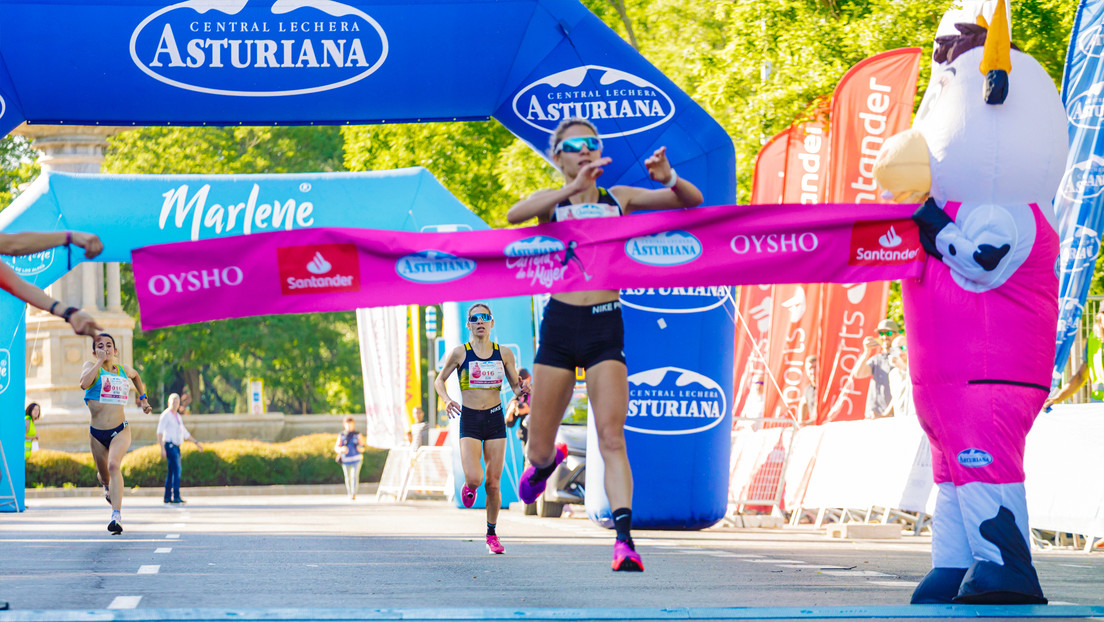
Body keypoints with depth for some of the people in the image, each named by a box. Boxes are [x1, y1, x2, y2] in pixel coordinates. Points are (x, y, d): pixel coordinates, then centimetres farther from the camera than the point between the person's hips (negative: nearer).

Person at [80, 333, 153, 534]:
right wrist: (100, 361, -19)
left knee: (114, 465, -26)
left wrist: (142, 398, 24)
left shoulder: (124, 370, 7)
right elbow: (84, 383, -26)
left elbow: (136, 376, 33)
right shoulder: (91, 366, -2)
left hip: (120, 431, -1)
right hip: (97, 433, 1)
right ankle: (108, 488, 55)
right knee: (104, 475, 15)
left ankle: (117, 515, -36)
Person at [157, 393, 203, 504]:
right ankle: (176, 497, -23)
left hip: (176, 447, 9)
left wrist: (196, 443, 24)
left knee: (171, 473, 9)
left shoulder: (177, 417, 19)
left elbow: (185, 433, 27)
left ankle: (167, 497, 12)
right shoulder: (166, 415, -8)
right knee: (176, 470, -18)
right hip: (170, 446, -9)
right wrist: (162, 449, -24)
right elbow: (159, 432, -16)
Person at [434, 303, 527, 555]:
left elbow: (515, 385, 12)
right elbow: (439, 380, 9)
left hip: (495, 420, 2)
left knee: (493, 483, 1)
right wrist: (447, 400, -11)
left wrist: (521, 390, -12)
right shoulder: (460, 353, -2)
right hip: (470, 421, -2)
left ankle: (492, 535, 16)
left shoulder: (504, 354, 4)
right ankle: (468, 486, 21)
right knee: (474, 478, -18)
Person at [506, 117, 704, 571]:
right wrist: (573, 188, -29)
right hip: (560, 325, 0)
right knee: (538, 448, 9)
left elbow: (692, 201, 5)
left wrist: (669, 179, -18)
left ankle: (624, 537, -23)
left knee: (611, 437, -16)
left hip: (606, 328, 0)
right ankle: (545, 464, 46)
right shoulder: (552, 201, 5)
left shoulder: (619, 199, 9)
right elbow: (514, 215, -19)